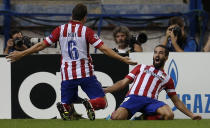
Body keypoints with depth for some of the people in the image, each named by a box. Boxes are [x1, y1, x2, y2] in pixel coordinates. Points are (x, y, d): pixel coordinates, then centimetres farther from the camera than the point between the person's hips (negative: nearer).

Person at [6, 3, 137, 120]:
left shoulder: (60, 29, 5)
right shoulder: (86, 31, -2)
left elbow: (41, 45, 8)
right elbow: (103, 48, -8)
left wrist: (21, 54, 17)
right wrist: (122, 58, -3)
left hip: (67, 75, 2)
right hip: (86, 73, -2)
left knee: (66, 105, 12)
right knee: (102, 102, 2)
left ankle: (64, 107, -25)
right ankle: (90, 104, -33)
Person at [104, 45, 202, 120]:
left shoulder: (167, 79, 27)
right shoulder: (141, 68, 27)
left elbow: (177, 102, 27)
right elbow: (123, 83, 23)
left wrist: (192, 115, 16)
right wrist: (104, 90, 10)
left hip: (151, 100, 1)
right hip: (134, 97, -1)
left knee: (169, 115, -32)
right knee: (116, 118, -33)